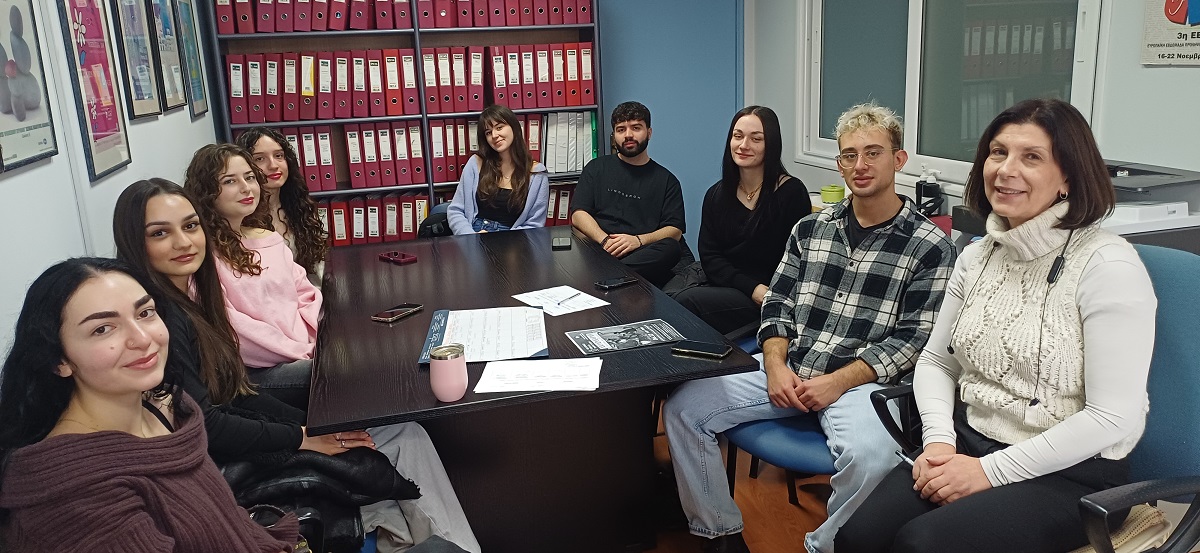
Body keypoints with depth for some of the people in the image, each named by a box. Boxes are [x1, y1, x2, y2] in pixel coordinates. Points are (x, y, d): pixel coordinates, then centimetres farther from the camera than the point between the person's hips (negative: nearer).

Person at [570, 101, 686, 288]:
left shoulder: (666, 179, 20)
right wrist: (606, 241, -12)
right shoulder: (597, 168, 22)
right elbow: (578, 215, 9)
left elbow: (675, 230, 7)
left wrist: (638, 240, -14)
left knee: (670, 248, -36)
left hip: (644, 255, 1)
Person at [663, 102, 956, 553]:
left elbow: (913, 340, -6)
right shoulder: (811, 228, 12)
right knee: (682, 407, -11)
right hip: (788, 368, 4)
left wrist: (838, 381, -15)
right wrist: (775, 365, -7)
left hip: (860, 381, -4)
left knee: (870, 456, -36)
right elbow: (777, 304, 11)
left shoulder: (930, 246, -2)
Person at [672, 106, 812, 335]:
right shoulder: (716, 195, 12)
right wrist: (754, 288, -13)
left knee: (687, 301, -27)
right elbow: (709, 256, 2)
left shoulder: (791, 192, -2)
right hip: (724, 288, 4)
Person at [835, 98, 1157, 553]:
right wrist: (939, 440, -6)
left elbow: (1115, 418, -16)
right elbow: (936, 362, 13)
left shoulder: (1107, 265, -13)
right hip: (969, 446, 5)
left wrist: (990, 471, -16)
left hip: (1071, 474, -5)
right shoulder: (976, 257, 7)